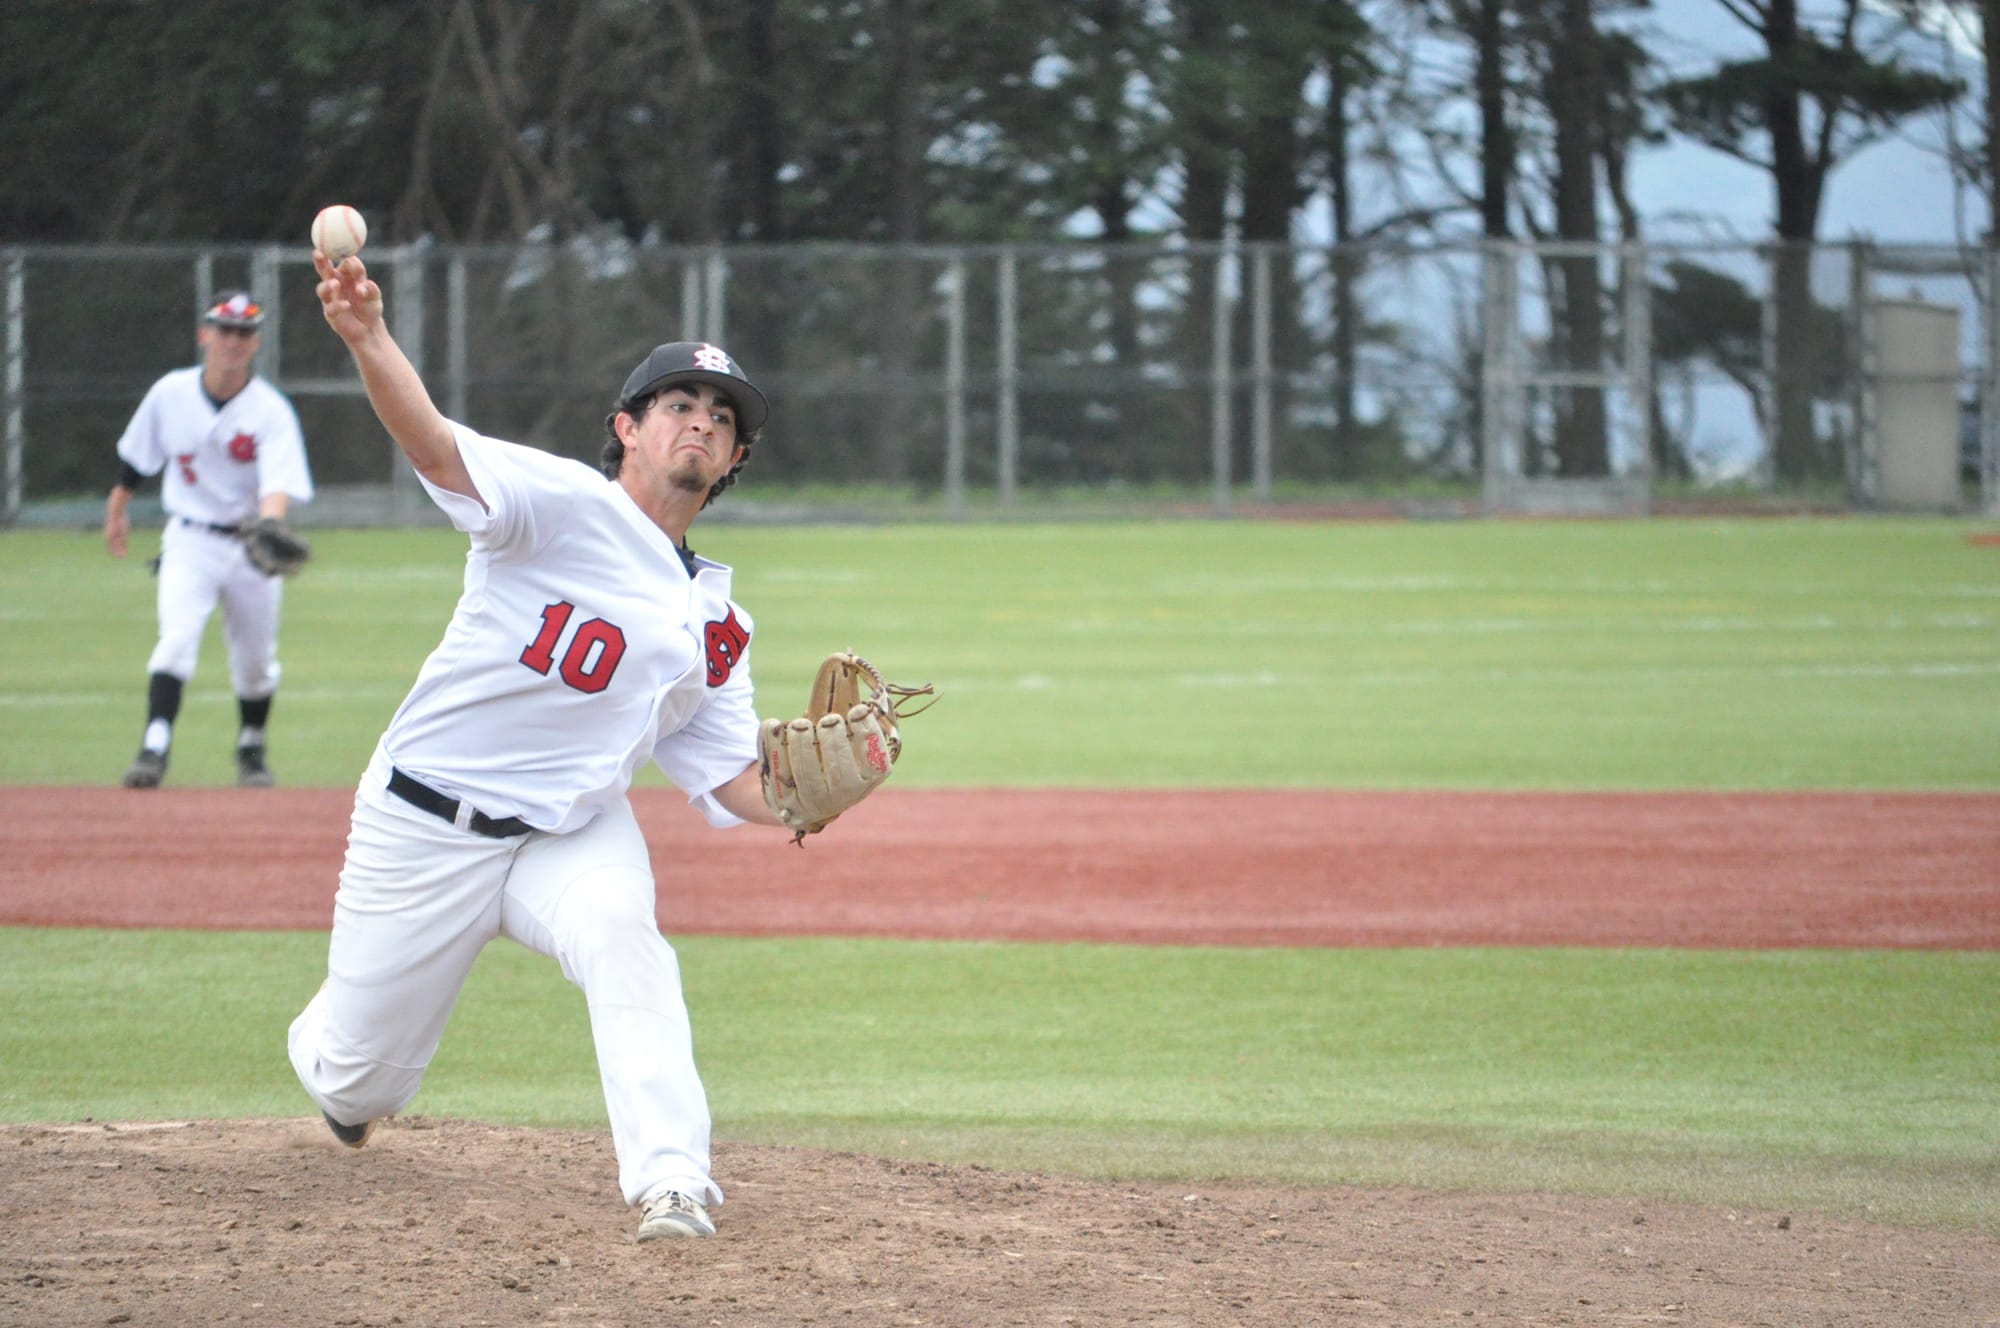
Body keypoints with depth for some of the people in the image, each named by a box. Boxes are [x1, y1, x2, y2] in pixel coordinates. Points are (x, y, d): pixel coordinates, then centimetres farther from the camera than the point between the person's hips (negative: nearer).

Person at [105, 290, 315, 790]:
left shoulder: (272, 411, -13)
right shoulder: (170, 394, -5)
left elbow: (279, 485, -25)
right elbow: (136, 459, 12)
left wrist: (268, 526, -44)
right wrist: (117, 510, 20)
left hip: (250, 545, 0)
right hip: (190, 540, 0)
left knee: (256, 660, 10)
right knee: (177, 639, -20)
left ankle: (251, 749, 32)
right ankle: (155, 745, -25)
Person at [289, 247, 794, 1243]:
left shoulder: (714, 625, 7)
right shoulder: (564, 506, -11)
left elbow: (732, 783, 7)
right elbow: (438, 448, -29)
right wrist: (366, 337, -49)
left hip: (574, 834, 3)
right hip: (424, 827, -3)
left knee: (622, 938, -32)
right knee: (359, 1086, 5)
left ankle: (670, 1183, -36)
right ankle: (327, 1052, 44)